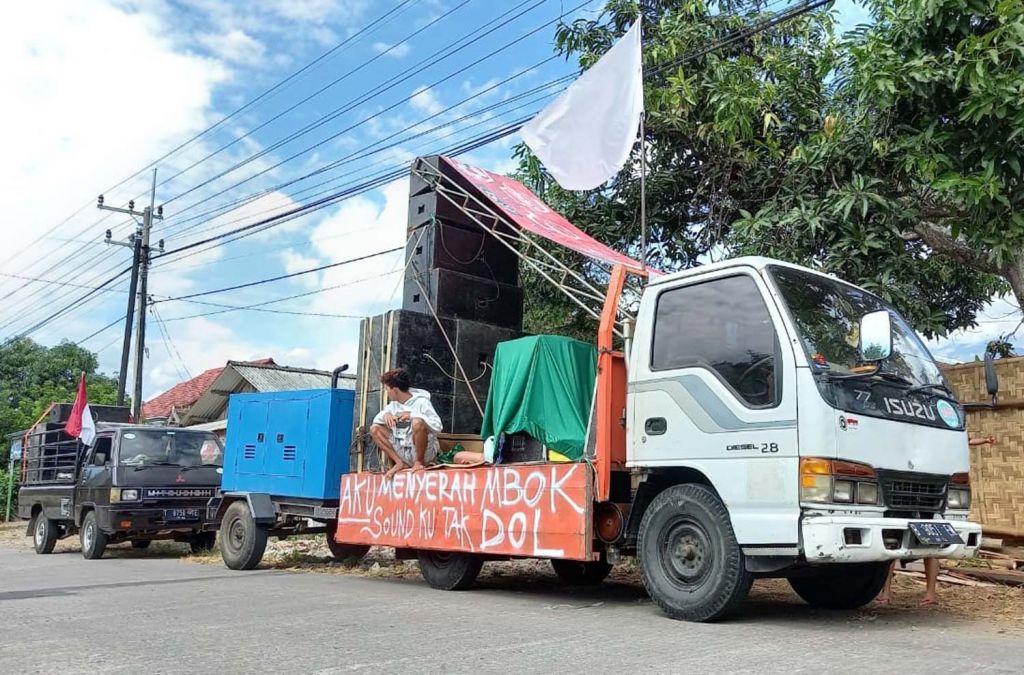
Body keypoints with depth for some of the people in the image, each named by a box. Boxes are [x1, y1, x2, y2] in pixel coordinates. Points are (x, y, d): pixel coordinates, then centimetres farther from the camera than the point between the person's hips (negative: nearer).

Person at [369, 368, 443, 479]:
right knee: (374, 429, -1)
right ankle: (400, 462, -3)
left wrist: (412, 415, -29)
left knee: (417, 422, -34)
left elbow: (438, 426, -23)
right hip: (403, 452, 7)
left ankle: (419, 462, -12)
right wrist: (385, 414, -12)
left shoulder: (421, 402, -13)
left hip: (424, 452, -7)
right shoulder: (393, 404, 8)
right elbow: (376, 420, 11)